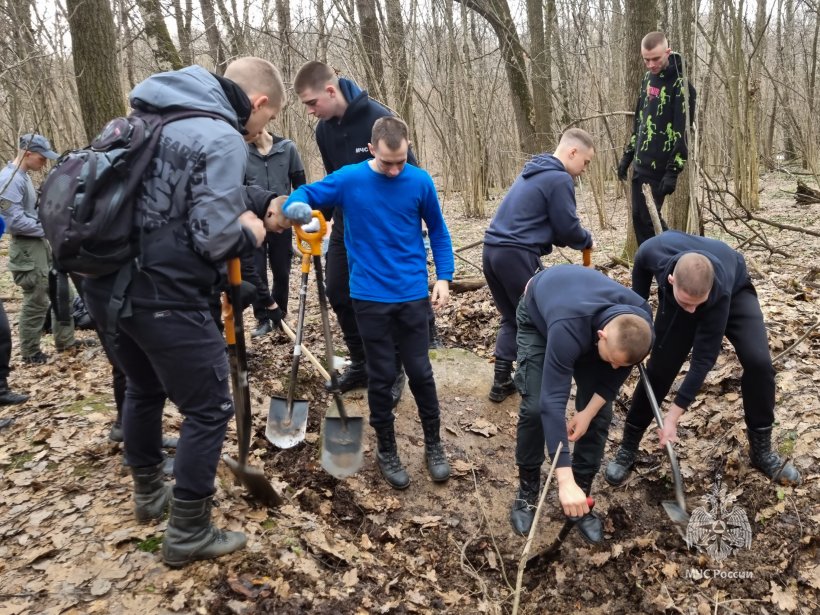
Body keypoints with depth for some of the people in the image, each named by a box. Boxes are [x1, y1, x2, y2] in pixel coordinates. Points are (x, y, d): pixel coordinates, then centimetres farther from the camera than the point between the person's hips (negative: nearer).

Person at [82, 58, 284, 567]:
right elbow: (215, 238, -20)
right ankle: (188, 534, 16)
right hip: (163, 297, -9)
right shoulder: (223, 140, -14)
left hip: (106, 283, 10)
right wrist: (251, 234, 1)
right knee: (209, 409, 4)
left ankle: (149, 493, 45)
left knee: (144, 388, 27)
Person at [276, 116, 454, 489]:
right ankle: (387, 452, 26)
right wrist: (297, 209, -22)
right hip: (370, 298, -1)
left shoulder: (420, 182, -3)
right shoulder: (348, 180, -7)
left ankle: (434, 444, 29)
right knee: (381, 377, 8)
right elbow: (301, 197, 2)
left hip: (413, 295, 1)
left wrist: (443, 277, -1)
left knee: (420, 372, 9)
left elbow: (438, 231, 8)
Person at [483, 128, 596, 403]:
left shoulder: (532, 172, 21)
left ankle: (501, 383, 18)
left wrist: (578, 237, 19)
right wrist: (587, 240, 14)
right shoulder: (559, 179, -8)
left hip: (492, 250, 9)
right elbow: (568, 229, -7)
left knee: (512, 318, 18)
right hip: (517, 255, -9)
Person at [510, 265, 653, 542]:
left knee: (600, 413, -7)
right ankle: (528, 489, 6)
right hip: (538, 316, -4)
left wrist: (589, 411, -19)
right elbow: (553, 401, -49)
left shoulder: (640, 320, -32)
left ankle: (582, 491, 10)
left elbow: (619, 370, -11)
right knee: (536, 406, -15)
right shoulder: (567, 329, -48)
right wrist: (565, 481, -52)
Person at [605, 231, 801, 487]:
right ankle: (627, 448, 9)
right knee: (659, 368, -5)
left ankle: (761, 450, 0)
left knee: (758, 362, -20)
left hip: (734, 291, -2)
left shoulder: (720, 292, -44)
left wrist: (673, 416, -32)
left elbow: (704, 358, -35)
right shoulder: (653, 251, -41)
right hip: (676, 298, 2)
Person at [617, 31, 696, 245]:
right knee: (638, 218, 9)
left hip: (659, 167, -7)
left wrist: (673, 172, -22)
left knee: (649, 218, -6)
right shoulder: (648, 78, 10)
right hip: (640, 164, 8)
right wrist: (627, 156, 16)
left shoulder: (680, 85, -14)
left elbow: (682, 132, -18)